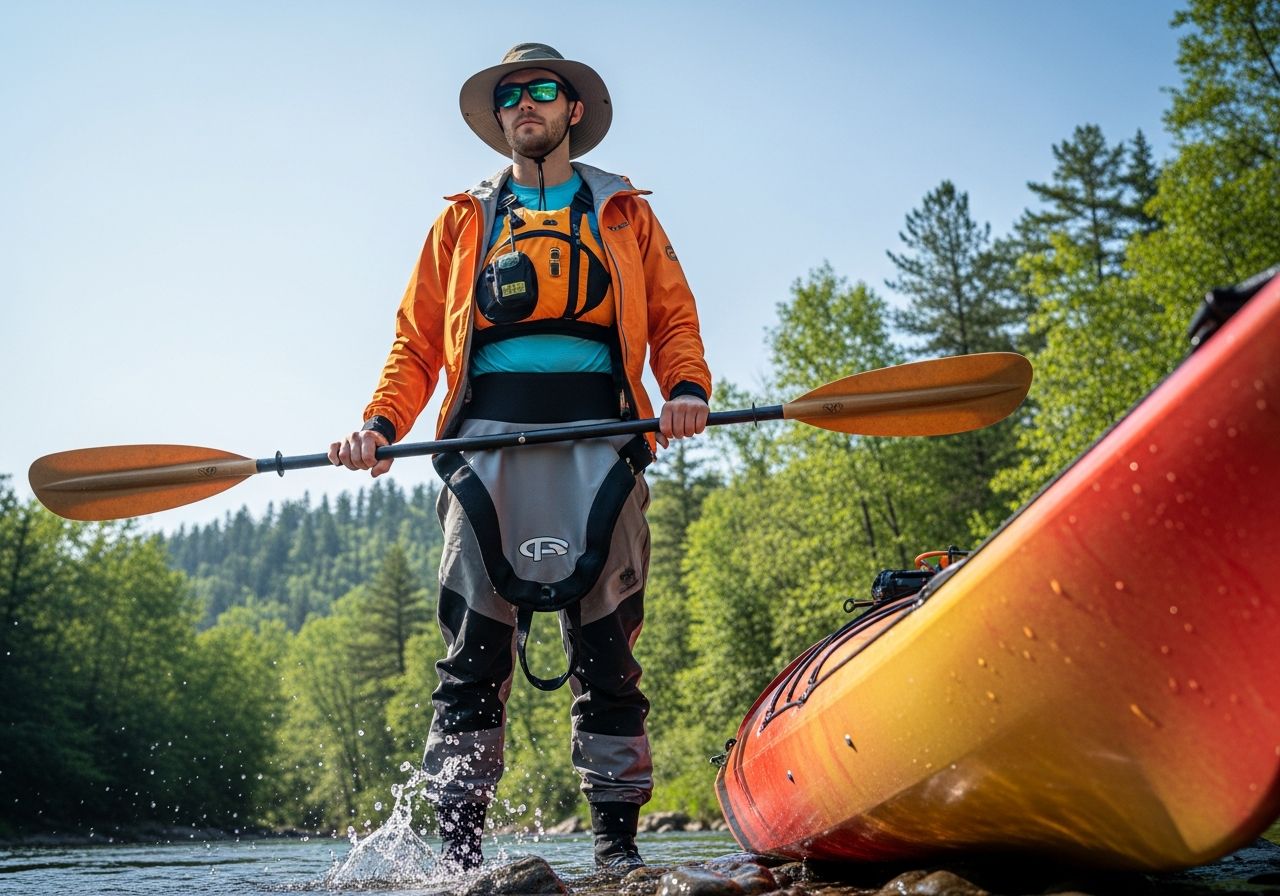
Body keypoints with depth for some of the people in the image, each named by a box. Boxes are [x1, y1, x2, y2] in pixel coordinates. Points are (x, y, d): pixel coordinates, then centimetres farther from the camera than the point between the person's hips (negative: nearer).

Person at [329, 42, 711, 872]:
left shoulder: (624, 213, 21)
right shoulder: (462, 221, 23)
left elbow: (673, 315, 12)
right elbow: (417, 341, 17)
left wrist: (687, 388, -9)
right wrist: (382, 425, -1)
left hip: (600, 439, 0)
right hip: (488, 440, 1)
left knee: (607, 654, -1)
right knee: (474, 653, -3)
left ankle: (618, 842, 6)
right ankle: (460, 848, 4)